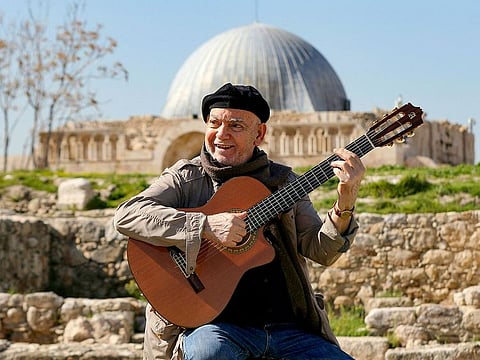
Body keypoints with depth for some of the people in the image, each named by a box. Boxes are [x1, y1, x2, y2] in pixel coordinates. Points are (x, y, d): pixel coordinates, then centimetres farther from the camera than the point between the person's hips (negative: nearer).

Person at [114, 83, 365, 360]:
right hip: (214, 324, -2)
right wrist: (206, 226, -20)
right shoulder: (186, 178, 5)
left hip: (291, 330, 3)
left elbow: (321, 252, 4)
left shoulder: (283, 181, 13)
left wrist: (345, 204, -14)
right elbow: (126, 215, -12)